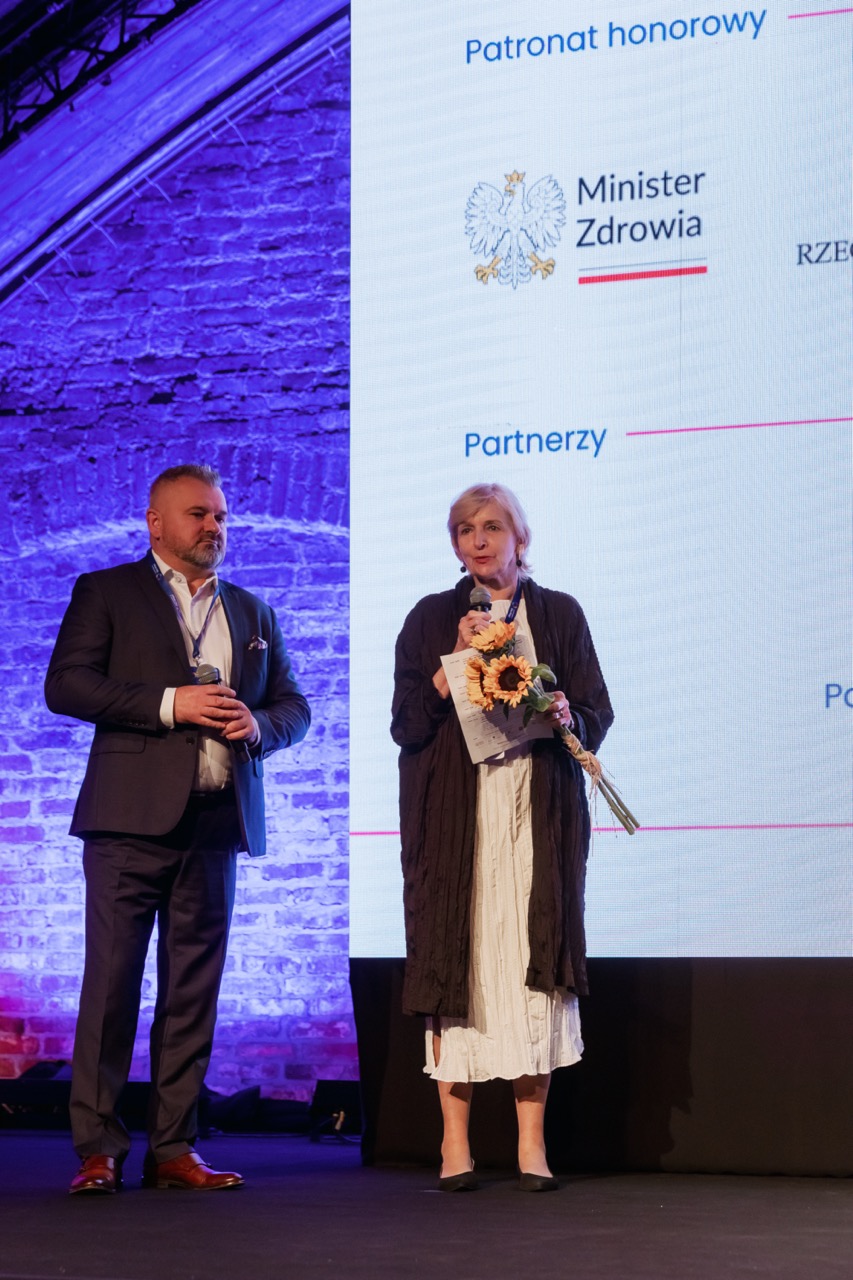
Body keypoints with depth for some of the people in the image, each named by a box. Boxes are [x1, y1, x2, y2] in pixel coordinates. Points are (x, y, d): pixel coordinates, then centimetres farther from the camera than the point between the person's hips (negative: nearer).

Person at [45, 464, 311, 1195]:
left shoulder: (254, 613, 21)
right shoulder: (106, 593, 7)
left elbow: (295, 707, 20)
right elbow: (66, 685, -5)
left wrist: (258, 724, -4)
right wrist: (168, 704, -13)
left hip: (216, 823, 4)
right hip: (132, 819, -4)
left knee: (194, 990, 4)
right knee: (112, 982, -6)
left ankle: (174, 1149, 8)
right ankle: (98, 1150, -2)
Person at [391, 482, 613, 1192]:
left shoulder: (559, 614, 12)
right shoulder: (431, 619, 11)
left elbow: (598, 713, 9)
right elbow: (406, 724, 3)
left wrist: (567, 717, -13)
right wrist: (455, 659, -8)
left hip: (539, 814, 0)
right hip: (454, 813, 0)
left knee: (533, 963, -5)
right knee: (455, 963, -5)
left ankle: (532, 1143, -2)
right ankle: (455, 1141, -1)